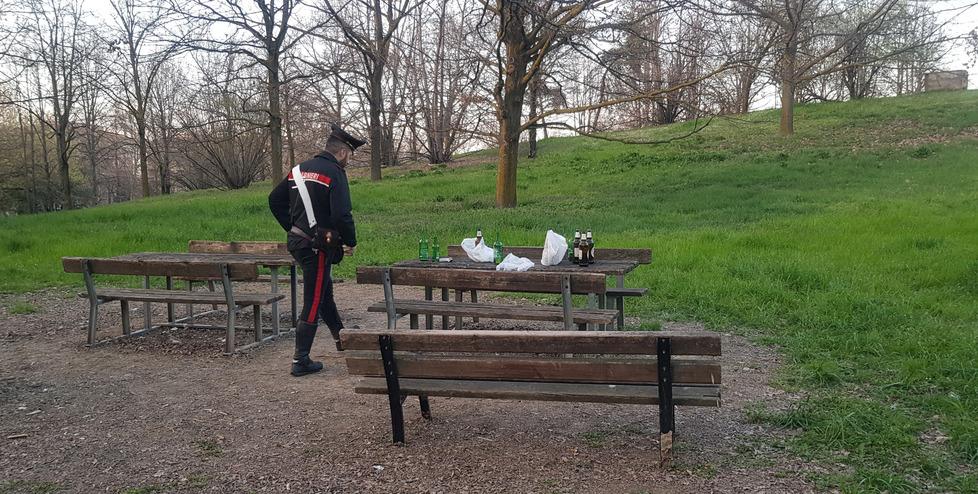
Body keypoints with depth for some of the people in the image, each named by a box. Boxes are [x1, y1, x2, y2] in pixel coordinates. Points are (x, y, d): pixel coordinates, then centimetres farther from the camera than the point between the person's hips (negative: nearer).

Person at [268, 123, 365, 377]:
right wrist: (351, 242, -9)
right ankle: (301, 361, 5)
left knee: (324, 290, 23)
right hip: (317, 246, -9)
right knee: (313, 302, -1)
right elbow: (341, 214, -24)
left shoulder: (299, 169, 10)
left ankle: (342, 338, 40)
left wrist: (292, 228, 18)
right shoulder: (335, 173, -15)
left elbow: (275, 200, 15)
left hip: (297, 240, 9)